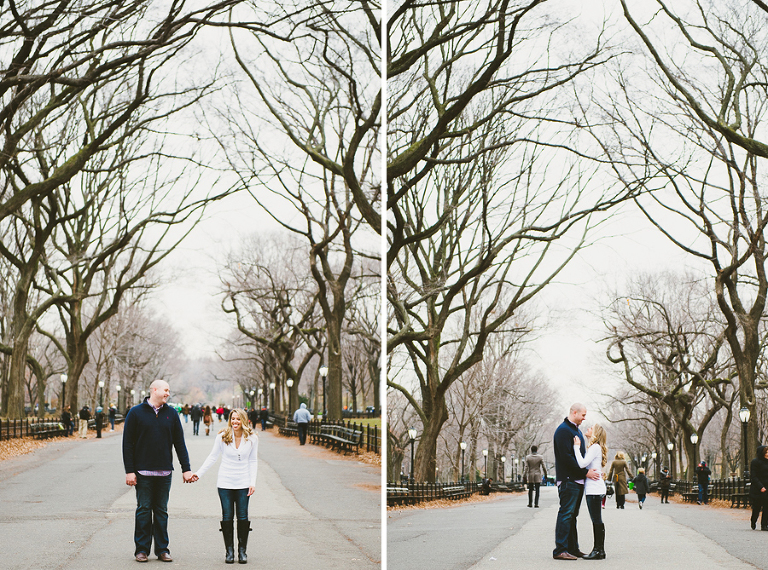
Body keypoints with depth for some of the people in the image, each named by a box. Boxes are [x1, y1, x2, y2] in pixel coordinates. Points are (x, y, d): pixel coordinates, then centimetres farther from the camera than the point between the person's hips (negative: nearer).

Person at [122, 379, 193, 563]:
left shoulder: (171, 414, 9)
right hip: (143, 472, -3)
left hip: (165, 472, 3)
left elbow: (179, 443, 11)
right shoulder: (136, 413, -1)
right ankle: (142, 549, 9)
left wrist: (186, 469, 5)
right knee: (144, 510, 1)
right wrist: (129, 471, -8)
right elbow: (127, 443, -2)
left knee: (162, 511, 7)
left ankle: (162, 549, 13)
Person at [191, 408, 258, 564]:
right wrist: (199, 473, 0)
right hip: (225, 483, 0)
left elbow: (253, 461, 5)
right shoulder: (222, 436, -2)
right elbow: (213, 457, 5)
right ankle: (229, 551, 10)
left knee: (243, 518, 0)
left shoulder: (252, 439, 0)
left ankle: (242, 550, 10)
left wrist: (253, 482, -2)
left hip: (243, 484, 0)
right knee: (227, 518, 1)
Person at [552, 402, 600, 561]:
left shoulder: (576, 430, 20)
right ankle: (560, 550, -11)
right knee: (566, 514, -11)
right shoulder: (563, 430, -11)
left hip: (578, 480, 10)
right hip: (568, 480, -10)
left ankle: (572, 549, 16)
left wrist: (588, 471, 10)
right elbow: (566, 457, -18)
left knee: (572, 515, 12)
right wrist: (585, 472, -17)